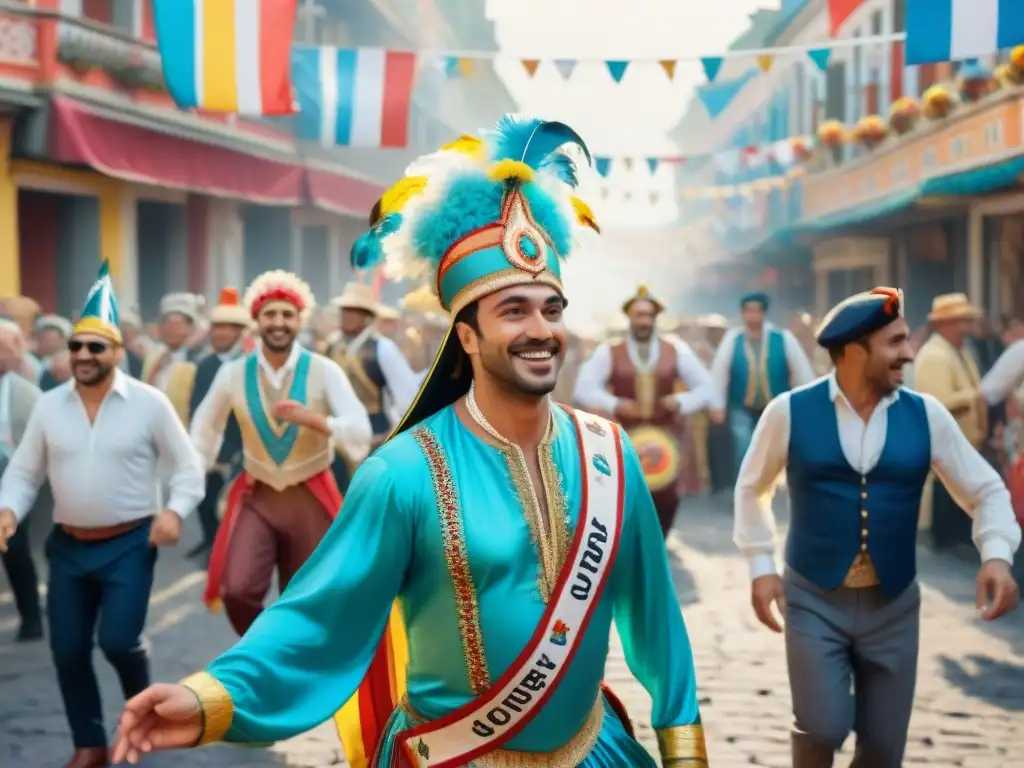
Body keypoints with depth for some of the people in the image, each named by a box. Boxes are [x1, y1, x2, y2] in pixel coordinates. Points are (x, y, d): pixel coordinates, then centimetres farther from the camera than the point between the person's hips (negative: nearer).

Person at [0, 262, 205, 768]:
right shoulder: (49, 405, 1)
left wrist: (175, 510, -18)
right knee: (67, 650, 5)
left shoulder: (149, 402, -8)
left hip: (129, 544, -3)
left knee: (118, 640, -13)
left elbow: (188, 467, -2)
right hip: (67, 546, 4)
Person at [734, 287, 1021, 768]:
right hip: (813, 599, -2)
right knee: (822, 728, -13)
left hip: (893, 604, 3)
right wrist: (760, 565, -1)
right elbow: (752, 488, 7)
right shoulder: (790, 411, -7)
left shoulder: (926, 415, -2)